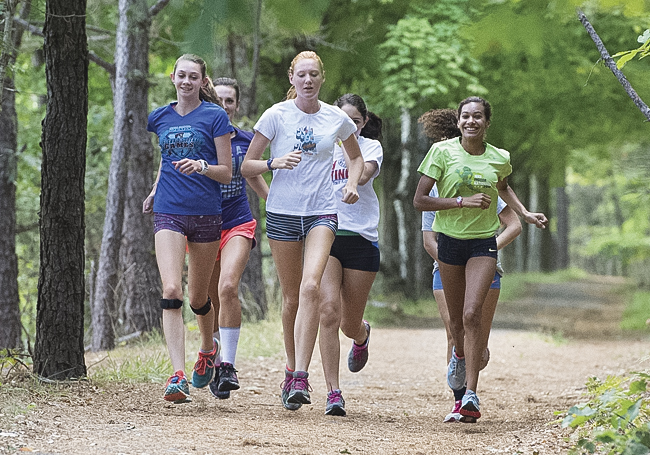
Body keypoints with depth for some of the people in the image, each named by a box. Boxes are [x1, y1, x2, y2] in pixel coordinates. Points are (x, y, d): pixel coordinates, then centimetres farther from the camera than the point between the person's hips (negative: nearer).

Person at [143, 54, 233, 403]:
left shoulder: (215, 116, -1)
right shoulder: (160, 118, 10)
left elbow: (226, 173, -1)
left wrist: (201, 166, -19)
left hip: (206, 214, -2)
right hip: (168, 213, 2)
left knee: (198, 297, 10)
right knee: (171, 291, -17)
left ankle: (208, 348, 42)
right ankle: (178, 376, -21)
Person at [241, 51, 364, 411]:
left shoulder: (337, 119, 3)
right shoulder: (276, 115, -2)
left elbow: (356, 156, 23)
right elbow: (246, 166, 0)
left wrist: (352, 183, 3)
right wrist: (274, 163, -19)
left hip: (321, 212, 0)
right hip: (282, 212, 0)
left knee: (311, 286, -20)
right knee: (291, 296, 6)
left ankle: (301, 377, -24)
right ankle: (291, 369, 25)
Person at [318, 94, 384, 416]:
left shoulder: (371, 146, 3)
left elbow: (363, 174, -16)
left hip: (361, 239, 0)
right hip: (325, 234, 0)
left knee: (350, 324, 7)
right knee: (329, 311, -19)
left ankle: (362, 335, 48)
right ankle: (333, 394, -16)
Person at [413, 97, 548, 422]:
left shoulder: (500, 159, 0)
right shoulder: (443, 151, -8)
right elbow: (419, 200, -12)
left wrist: (526, 214, 14)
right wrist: (463, 201, -20)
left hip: (483, 243, 0)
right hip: (450, 240, 0)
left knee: (472, 314, -18)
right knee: (456, 319, 13)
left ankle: (471, 396, -21)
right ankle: (460, 354, 50)